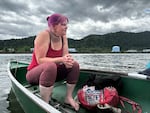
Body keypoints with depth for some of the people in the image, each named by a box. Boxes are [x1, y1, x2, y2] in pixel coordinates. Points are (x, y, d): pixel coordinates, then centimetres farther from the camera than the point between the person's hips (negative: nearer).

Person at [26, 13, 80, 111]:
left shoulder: (63, 37, -2)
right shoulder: (44, 35, -22)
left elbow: (65, 55, -6)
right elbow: (40, 60, -27)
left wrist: (68, 60, -30)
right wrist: (60, 59, -37)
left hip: (52, 71, 7)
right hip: (35, 73, -6)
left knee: (75, 65, -10)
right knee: (50, 66, -38)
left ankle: (68, 97, -1)